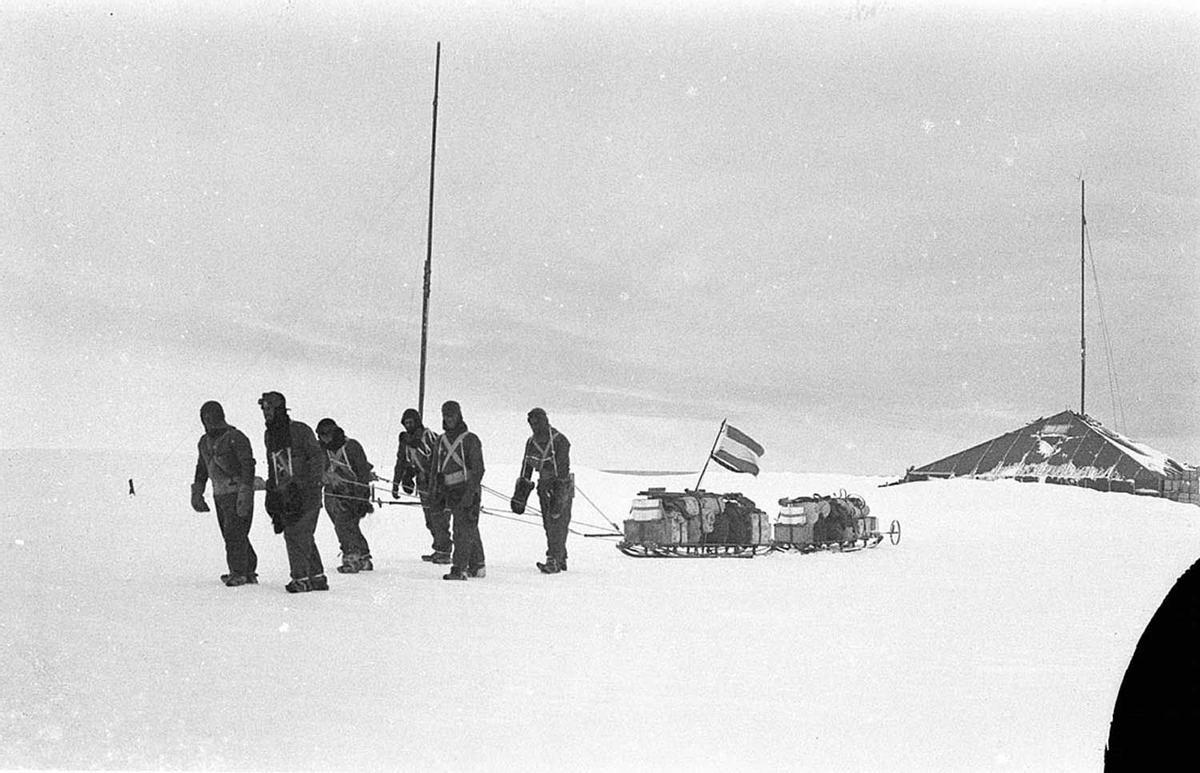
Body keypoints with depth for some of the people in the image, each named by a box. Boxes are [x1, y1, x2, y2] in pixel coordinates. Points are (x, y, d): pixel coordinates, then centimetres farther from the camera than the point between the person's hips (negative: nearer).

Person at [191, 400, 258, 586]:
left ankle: (238, 573, -6)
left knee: (234, 533, -11)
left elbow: (248, 466, -16)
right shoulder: (204, 442, 14)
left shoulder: (235, 438, -11)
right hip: (220, 495, 8)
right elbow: (201, 469, 25)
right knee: (230, 534, 8)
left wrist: (245, 494, -23)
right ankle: (249, 572, 14)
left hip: (238, 493, -8)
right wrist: (197, 493, 19)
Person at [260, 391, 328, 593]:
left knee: (297, 534, -11)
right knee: (302, 536, 7)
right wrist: (271, 491, 18)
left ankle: (301, 578, -7)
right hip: (284, 495, 7)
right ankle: (317, 577, 13)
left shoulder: (300, 431, -5)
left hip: (304, 493, -7)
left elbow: (317, 457, -7)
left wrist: (311, 483, -15)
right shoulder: (270, 435, 17)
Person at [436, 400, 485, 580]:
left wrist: (470, 492, -18)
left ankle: (459, 569, -16)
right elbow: (439, 470, 20)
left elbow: (478, 469, -10)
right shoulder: (442, 441, 14)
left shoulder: (470, 439, -5)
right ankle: (477, 566, 20)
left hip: (467, 490, -6)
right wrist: (440, 493, 14)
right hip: (451, 492, 6)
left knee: (463, 531, -12)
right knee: (470, 530, 13)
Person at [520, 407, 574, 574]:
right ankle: (561, 559, 18)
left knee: (557, 523, -13)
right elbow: (526, 467, 12)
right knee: (548, 524, 8)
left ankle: (554, 561, -17)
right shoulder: (531, 442, 8)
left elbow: (563, 467, -20)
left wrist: (560, 491, -26)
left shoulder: (559, 440, -14)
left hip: (561, 486, -7)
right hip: (544, 486, 7)